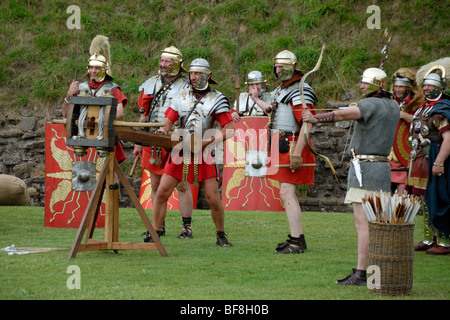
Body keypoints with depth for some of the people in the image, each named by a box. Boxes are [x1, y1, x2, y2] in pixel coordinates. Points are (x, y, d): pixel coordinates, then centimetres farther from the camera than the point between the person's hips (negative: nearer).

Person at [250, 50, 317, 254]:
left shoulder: (300, 92, -14)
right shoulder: (281, 90, 17)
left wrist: (297, 153, -28)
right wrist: (257, 100, 46)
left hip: (292, 147, -10)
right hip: (281, 148, 10)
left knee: (286, 193, -14)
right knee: (288, 194, 14)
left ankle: (295, 243, -15)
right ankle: (298, 238, 22)